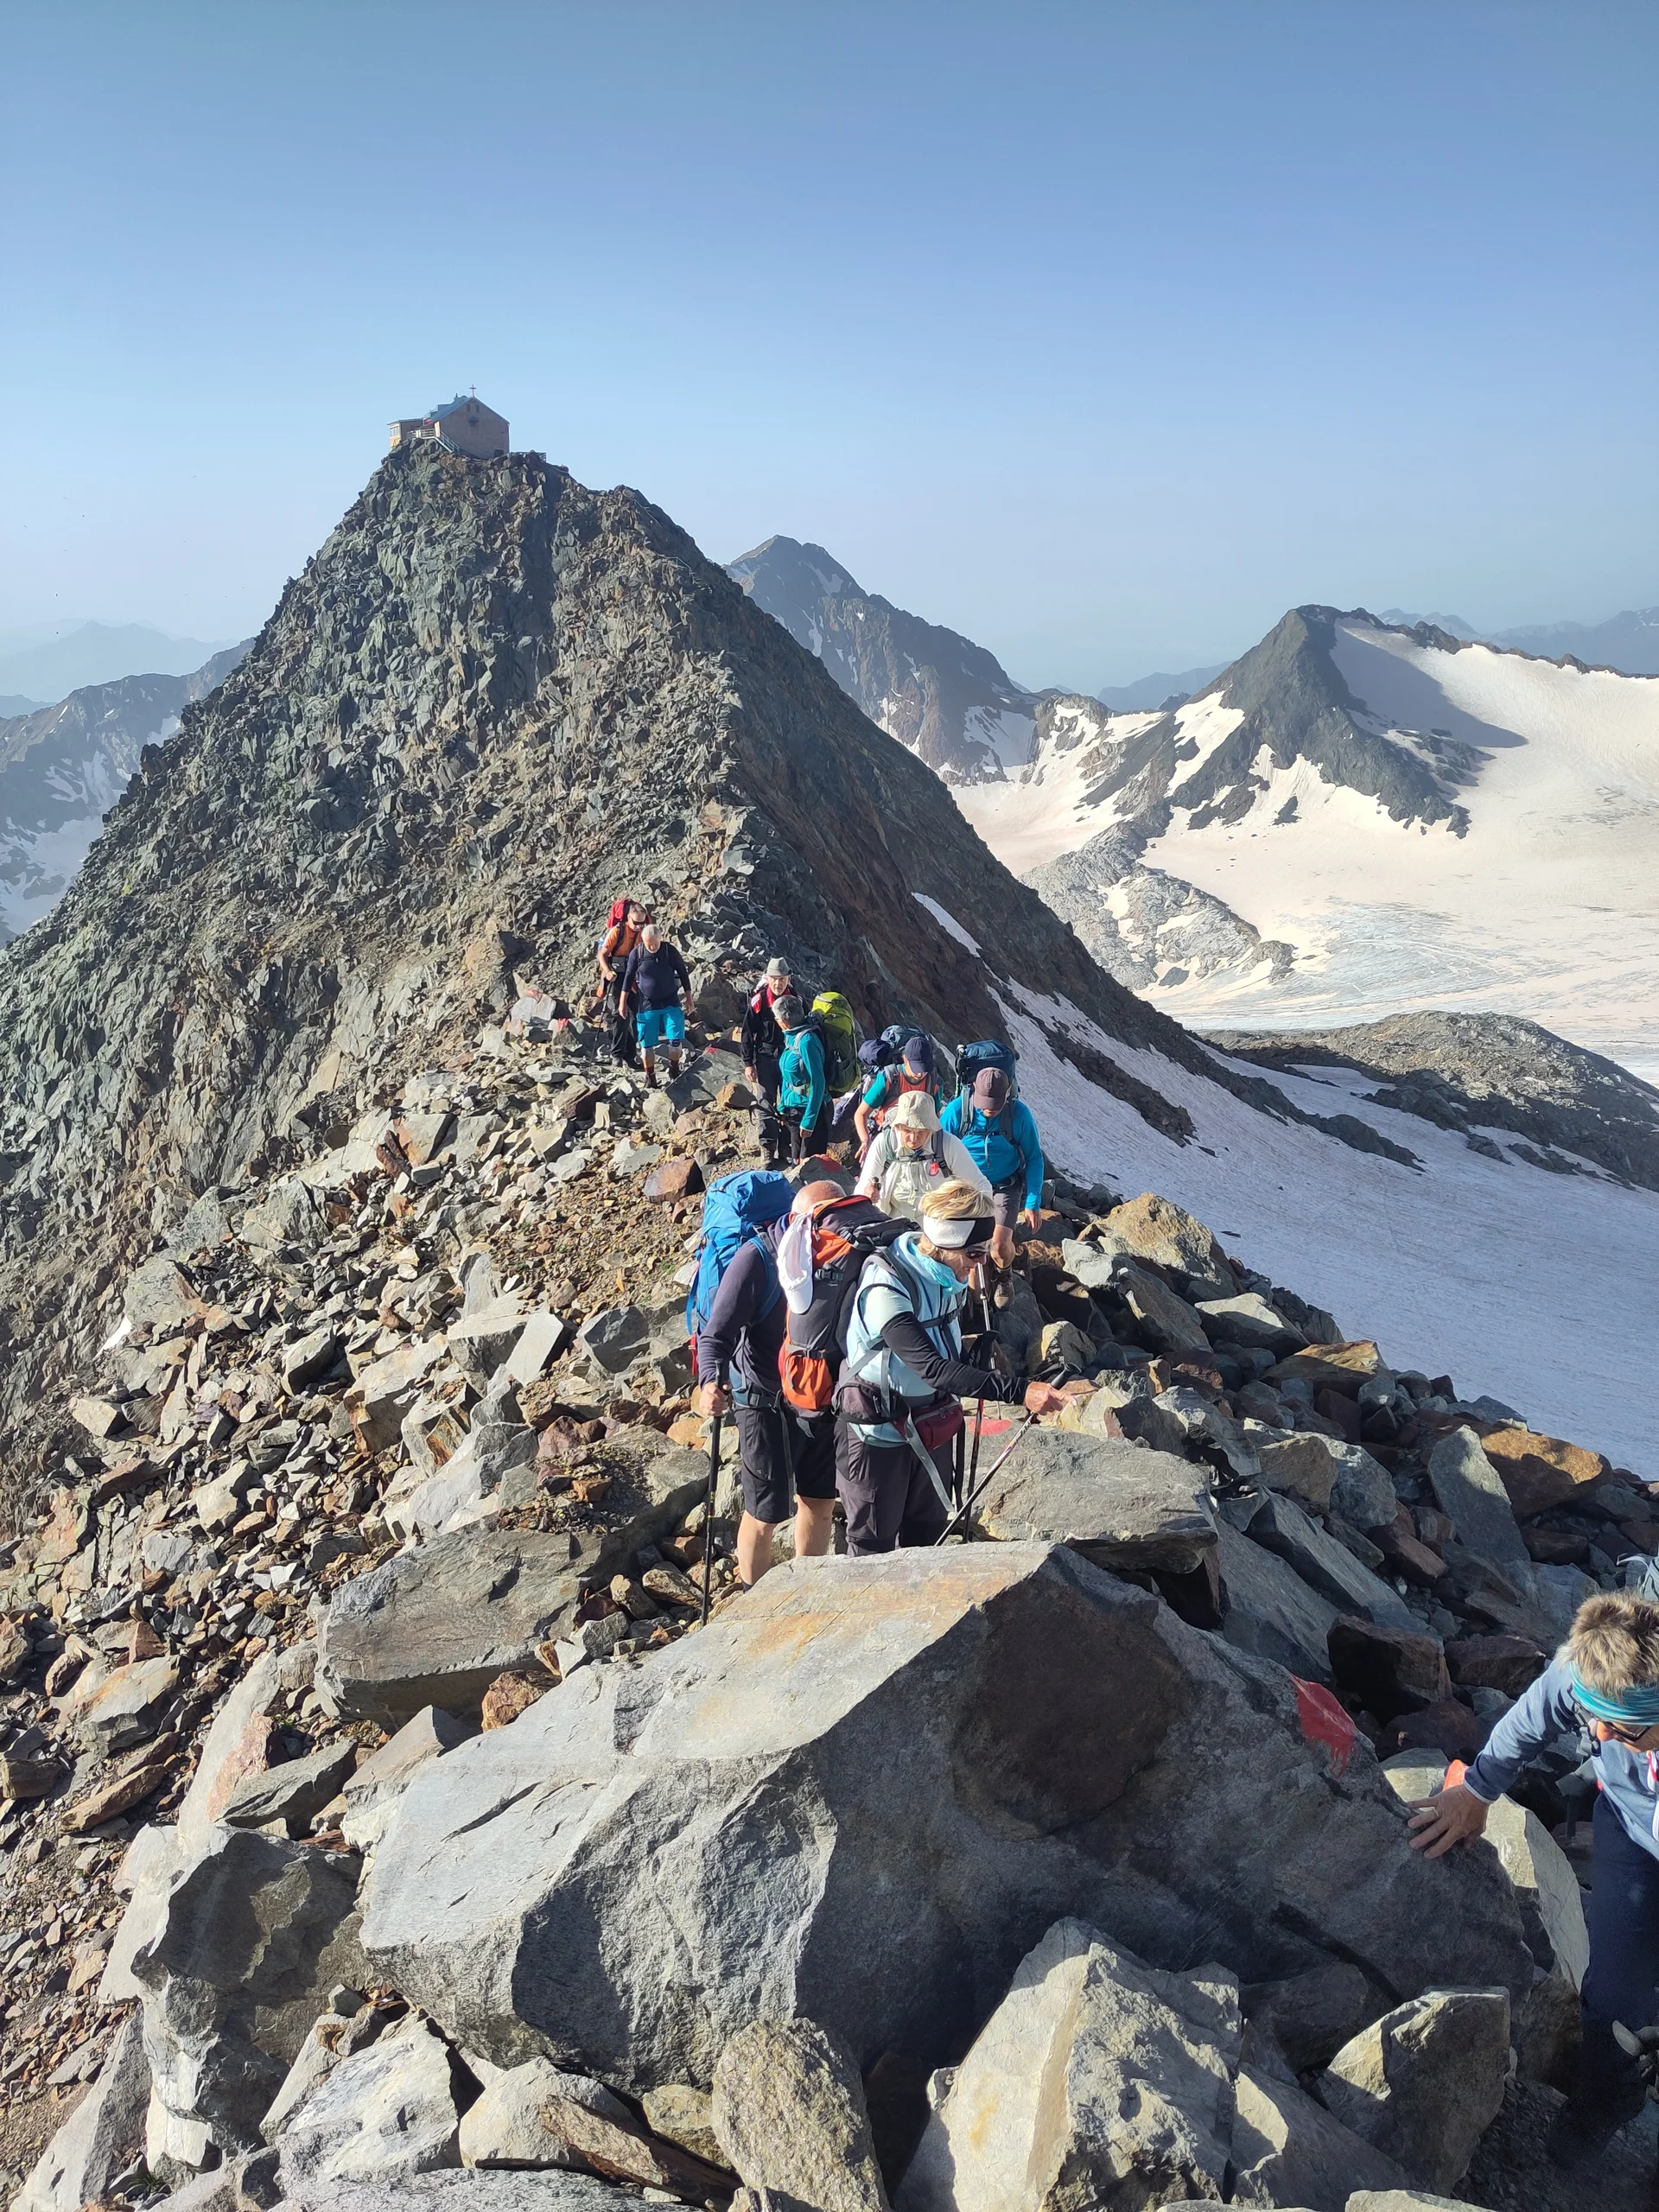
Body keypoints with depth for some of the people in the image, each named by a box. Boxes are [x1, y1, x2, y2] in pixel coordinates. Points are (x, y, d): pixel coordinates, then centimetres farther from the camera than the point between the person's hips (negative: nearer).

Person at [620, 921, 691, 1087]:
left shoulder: (670, 951, -9)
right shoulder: (636, 953, -9)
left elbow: (683, 974, 2)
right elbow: (628, 978, 2)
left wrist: (688, 998, 5)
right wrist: (623, 1003, 5)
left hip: (671, 1003, 0)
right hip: (646, 1005, 0)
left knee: (675, 1039, -7)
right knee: (647, 1044, 3)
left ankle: (674, 1072, 16)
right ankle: (650, 1078, 17)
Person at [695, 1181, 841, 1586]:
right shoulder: (757, 1259, -22)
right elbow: (716, 1334, -24)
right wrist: (711, 1381, -41)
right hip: (769, 1405, -5)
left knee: (822, 1502, 18)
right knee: (764, 1514, 7)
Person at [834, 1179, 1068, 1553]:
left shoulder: (950, 1276, -5)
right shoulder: (886, 1290, -31)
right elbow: (932, 1368, -39)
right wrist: (1018, 1391, -43)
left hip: (932, 1428, 7)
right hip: (879, 1433, -7)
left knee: (928, 1532, 21)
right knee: (874, 1547, 10)